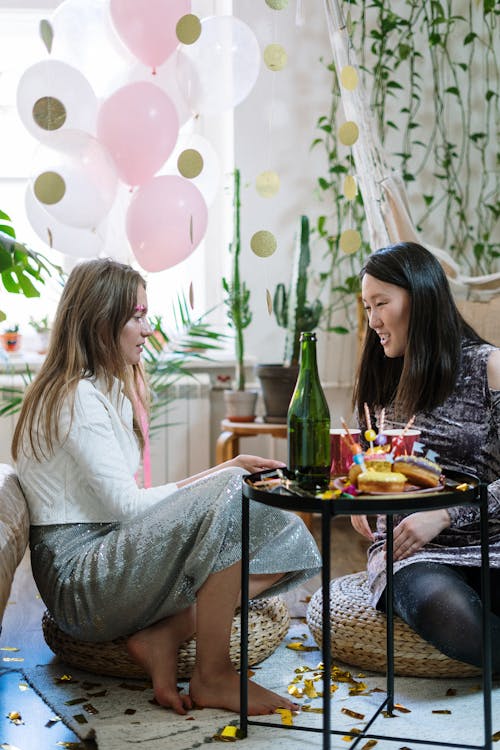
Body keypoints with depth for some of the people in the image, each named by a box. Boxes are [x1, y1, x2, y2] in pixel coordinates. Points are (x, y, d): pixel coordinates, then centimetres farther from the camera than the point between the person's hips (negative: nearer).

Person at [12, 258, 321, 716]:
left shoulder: (107, 391, 19)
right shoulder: (77, 398, -13)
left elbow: (127, 501, 12)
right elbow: (125, 505, -19)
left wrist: (226, 471, 2)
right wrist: (223, 476, -7)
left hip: (109, 558, 9)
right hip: (78, 580, -9)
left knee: (285, 537, -3)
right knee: (232, 495, -29)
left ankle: (164, 635, -10)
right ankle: (212, 677, -19)